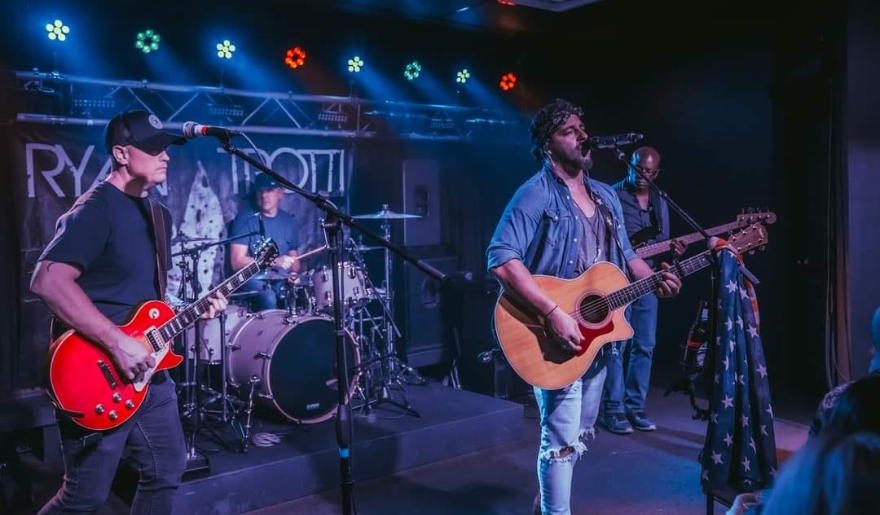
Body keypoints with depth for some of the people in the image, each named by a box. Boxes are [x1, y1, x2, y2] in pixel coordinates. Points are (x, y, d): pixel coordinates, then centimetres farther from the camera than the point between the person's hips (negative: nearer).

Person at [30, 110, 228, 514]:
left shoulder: (157, 214, 13)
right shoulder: (95, 209, -15)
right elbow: (48, 281, -27)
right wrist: (118, 343, -29)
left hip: (147, 371, 9)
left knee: (167, 471, 17)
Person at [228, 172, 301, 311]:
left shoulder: (289, 221, 11)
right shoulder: (246, 218, -4)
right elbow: (237, 262, -10)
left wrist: (294, 275, -3)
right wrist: (274, 262, -19)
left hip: (282, 280, 4)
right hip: (253, 279, -4)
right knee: (269, 300, -34)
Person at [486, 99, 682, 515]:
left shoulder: (606, 196, 12)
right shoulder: (536, 194, -14)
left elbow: (625, 255, 20)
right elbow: (501, 260, -24)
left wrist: (655, 280, -1)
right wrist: (552, 315, -29)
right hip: (556, 338, -8)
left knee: (581, 433, 19)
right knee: (562, 439, -3)